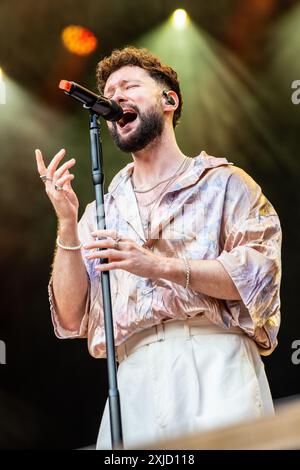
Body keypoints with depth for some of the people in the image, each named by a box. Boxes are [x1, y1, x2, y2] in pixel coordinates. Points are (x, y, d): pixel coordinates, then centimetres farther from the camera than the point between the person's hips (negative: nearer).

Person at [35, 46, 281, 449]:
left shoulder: (223, 181, 10)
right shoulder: (101, 212, 19)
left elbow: (260, 275, -3)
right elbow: (71, 319, 11)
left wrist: (160, 265, -14)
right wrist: (67, 225, 0)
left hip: (216, 362, -2)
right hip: (134, 379, 3)